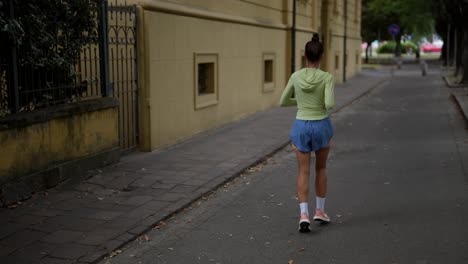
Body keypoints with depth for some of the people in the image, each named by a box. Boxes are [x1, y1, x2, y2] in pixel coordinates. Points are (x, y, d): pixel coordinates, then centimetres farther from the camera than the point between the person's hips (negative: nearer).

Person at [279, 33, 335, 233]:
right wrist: (325, 104, 2)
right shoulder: (327, 78, -12)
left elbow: (283, 102, 5)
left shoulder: (295, 76, -3)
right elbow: (329, 104, -22)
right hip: (321, 126, -1)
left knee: (304, 172, 7)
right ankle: (319, 211, 25)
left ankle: (304, 215, -9)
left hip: (301, 127, 1)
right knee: (321, 168, 22)